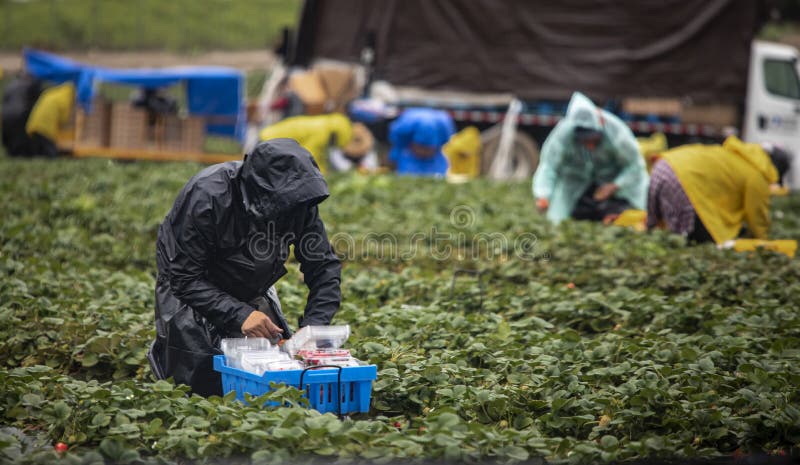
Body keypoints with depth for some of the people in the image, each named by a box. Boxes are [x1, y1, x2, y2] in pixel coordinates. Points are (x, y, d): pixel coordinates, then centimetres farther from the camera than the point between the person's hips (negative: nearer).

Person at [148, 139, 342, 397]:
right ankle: (163, 352, 16)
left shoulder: (299, 202, -21)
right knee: (206, 383, -15)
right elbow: (185, 279, -31)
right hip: (188, 289, -5)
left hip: (251, 289, 5)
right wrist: (239, 314, -42)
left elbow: (324, 268, -13)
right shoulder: (206, 196, -35)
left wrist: (312, 328, -29)